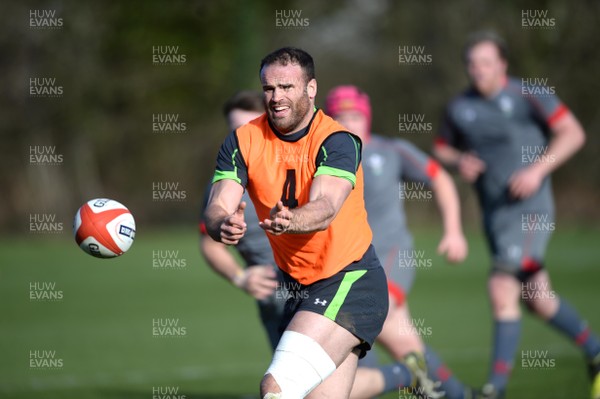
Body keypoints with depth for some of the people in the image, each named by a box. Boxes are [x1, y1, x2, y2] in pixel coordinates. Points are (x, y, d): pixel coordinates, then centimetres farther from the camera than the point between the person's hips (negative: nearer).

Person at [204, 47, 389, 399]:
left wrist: (291, 221, -55)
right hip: (298, 287, 6)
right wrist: (223, 224, -38)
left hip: (351, 281, -6)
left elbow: (325, 208, -32)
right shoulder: (244, 141, -1)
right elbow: (217, 207, -13)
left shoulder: (337, 141, -15)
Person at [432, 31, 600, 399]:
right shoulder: (459, 108, 7)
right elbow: (441, 149, 19)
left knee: (502, 289, -18)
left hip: (529, 210, -6)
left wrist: (538, 170, -19)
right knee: (538, 299, 13)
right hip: (494, 213, 6)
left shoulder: (528, 95, -8)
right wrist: (459, 161, -4)